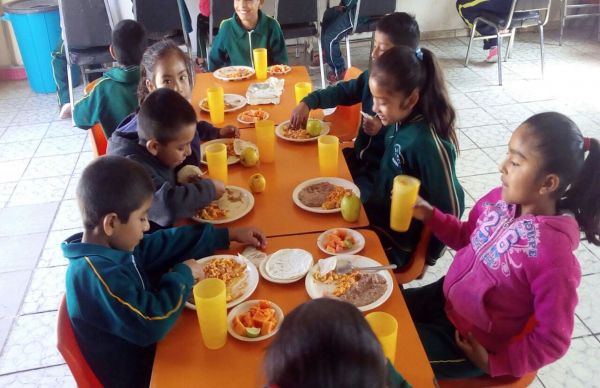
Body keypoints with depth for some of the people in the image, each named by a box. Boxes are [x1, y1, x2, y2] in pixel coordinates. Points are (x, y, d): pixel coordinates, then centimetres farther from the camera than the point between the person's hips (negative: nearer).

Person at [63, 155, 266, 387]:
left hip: (148, 351, 7)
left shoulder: (115, 244, -5)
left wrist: (228, 235, 8)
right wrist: (183, 274, -18)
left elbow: (168, 243, 6)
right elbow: (151, 324, -32)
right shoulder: (95, 274, -30)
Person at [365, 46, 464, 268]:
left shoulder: (428, 143, -28)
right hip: (379, 215, 7)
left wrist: (428, 256, -10)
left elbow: (451, 208, -20)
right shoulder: (401, 122, -6)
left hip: (398, 240, -7)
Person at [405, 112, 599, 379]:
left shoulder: (553, 254, -33)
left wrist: (494, 364, -12)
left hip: (470, 344, -6)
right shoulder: (501, 199, -12)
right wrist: (429, 215, -6)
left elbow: (553, 340, -21)